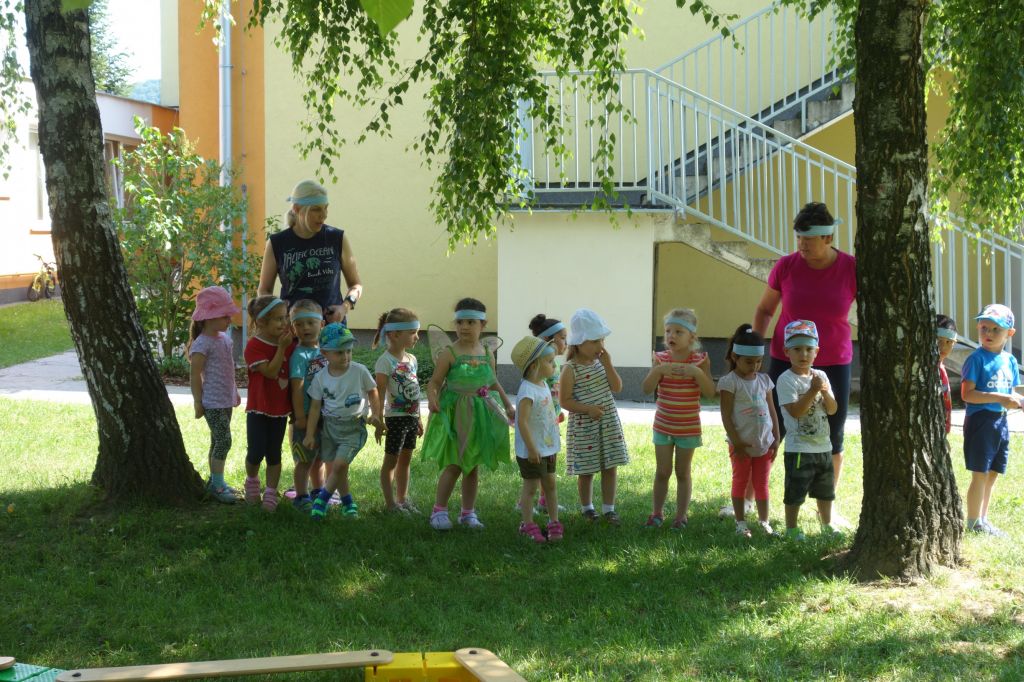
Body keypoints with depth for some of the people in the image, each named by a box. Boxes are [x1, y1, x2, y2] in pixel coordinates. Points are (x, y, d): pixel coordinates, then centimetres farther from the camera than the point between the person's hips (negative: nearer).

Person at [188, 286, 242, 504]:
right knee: (223, 441, -11)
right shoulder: (202, 344, -16)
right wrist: (198, 402, -14)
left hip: (226, 401, 8)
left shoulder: (225, 338, 11)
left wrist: (235, 392, 22)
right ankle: (216, 484, -5)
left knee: (218, 441, 14)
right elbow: (195, 375, -15)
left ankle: (215, 481, 22)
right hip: (213, 402, -8)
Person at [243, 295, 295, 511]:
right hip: (258, 409, -4)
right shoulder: (254, 346, -14)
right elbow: (271, 372, -23)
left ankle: (271, 493, 13)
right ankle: (252, 481, 26)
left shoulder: (289, 343, 3)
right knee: (256, 452, -2)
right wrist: (281, 347, -22)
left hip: (280, 410, 4)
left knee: (274, 454, 7)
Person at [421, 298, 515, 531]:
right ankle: (439, 510, 8)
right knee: (454, 465, -5)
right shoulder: (449, 353, -11)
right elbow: (435, 382, -12)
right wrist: (432, 398, -31)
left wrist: (508, 405, 20)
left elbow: (493, 382, 19)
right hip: (454, 414, -5)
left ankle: (468, 512, 20)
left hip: (480, 414, 5)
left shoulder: (487, 355, 4)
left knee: (474, 465, 10)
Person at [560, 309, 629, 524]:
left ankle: (608, 509, 15)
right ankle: (587, 507, 24)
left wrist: (608, 365, -11)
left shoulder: (601, 361, 4)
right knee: (586, 470, 6)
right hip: (584, 426, -5)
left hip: (609, 422, 5)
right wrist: (588, 409, -22)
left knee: (610, 467, 6)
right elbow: (564, 401, -13)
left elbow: (617, 387, -1)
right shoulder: (571, 369, -13)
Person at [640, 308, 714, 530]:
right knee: (662, 471, 8)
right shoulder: (661, 359, -4)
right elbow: (646, 389, -12)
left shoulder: (699, 361, -8)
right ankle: (657, 513, 20)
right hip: (663, 426, 2)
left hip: (689, 428, -1)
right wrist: (658, 371, -27)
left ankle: (682, 514, 18)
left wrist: (697, 373, -28)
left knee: (683, 472, 9)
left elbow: (710, 392, -14)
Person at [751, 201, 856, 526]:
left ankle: (828, 508, 22)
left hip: (833, 366, 0)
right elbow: (764, 309, 7)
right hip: (786, 362, 0)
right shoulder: (786, 266, -7)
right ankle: (747, 499, 13)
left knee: (832, 438, 7)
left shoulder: (851, 269, -9)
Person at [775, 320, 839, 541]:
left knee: (825, 490, 18)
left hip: (823, 445, 6)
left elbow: (832, 410, 4)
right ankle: (791, 528, 13)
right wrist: (813, 391, -25)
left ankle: (827, 525, 33)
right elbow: (795, 411, -22)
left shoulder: (821, 376, 7)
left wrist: (825, 392, -13)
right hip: (799, 448, -6)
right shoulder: (786, 380, -13)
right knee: (795, 491, 0)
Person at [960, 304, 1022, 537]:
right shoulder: (976, 358, -11)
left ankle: (982, 520, 25)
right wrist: (1000, 398, -23)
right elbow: (967, 394, -18)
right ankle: (974, 523, 4)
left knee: (993, 474, 14)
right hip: (980, 420, -7)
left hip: (1000, 421, 7)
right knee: (980, 474, -4)